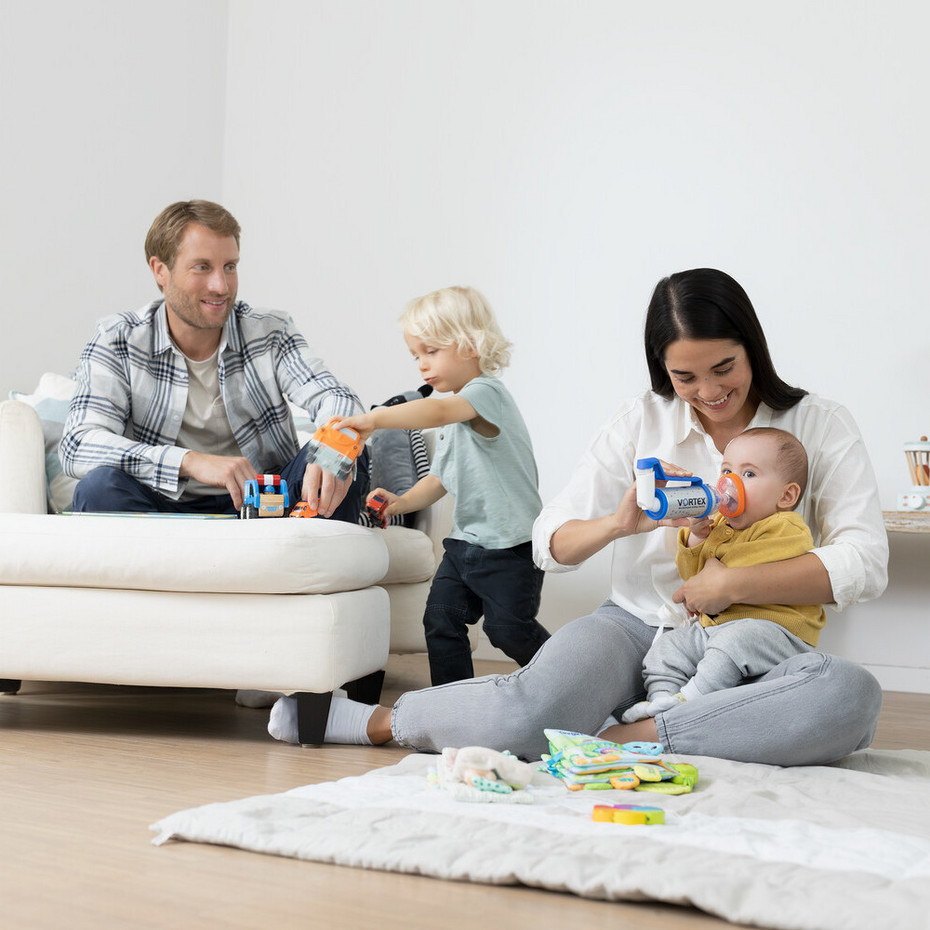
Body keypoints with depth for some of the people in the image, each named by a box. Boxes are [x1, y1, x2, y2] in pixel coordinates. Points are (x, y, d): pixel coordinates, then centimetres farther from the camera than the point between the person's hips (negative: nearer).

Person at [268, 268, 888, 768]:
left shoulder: (820, 427, 1)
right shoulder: (643, 421, 5)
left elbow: (864, 563, -10)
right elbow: (551, 544, 0)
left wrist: (737, 583, -19)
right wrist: (617, 523, -21)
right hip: (637, 626, 0)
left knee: (852, 695, -35)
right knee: (532, 712, -32)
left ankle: (623, 739, -30)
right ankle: (377, 719, -6)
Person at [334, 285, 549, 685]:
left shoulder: (486, 391, -18)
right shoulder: (454, 415, 13)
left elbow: (436, 412, -40)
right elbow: (440, 479, 16)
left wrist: (373, 419, -44)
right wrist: (402, 501, -2)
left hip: (511, 547, -8)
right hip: (465, 540, 9)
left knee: (508, 629, 1)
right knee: (440, 619, 0)